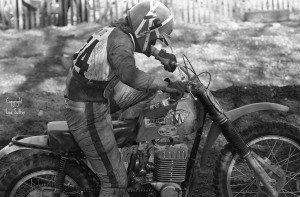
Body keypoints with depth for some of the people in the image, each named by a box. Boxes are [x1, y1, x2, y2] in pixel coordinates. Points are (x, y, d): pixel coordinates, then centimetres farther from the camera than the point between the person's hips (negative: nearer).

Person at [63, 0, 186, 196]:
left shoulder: (118, 30, 3)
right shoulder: (120, 41, -25)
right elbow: (129, 74, -46)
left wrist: (159, 54, 21)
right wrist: (166, 85, -40)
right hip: (88, 114, -9)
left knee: (150, 87, 19)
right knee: (116, 181, -6)